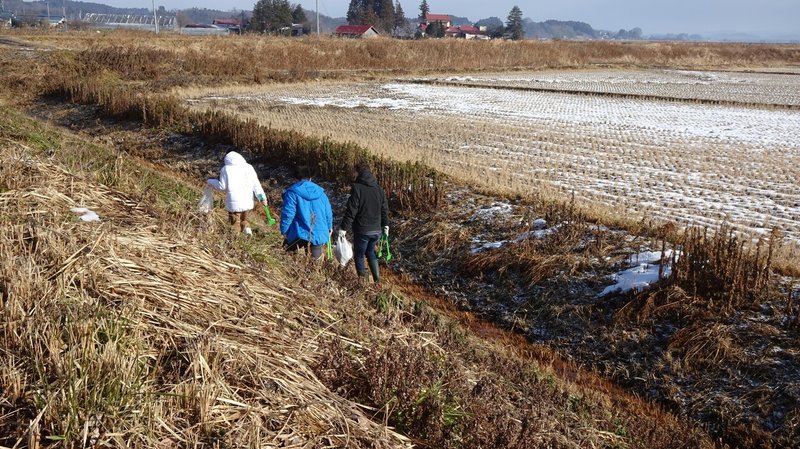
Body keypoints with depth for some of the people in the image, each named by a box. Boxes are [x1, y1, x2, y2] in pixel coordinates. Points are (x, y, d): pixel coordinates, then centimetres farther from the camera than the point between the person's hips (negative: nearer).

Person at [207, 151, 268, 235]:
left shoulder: (226, 169, -5)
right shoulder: (249, 167, 5)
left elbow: (222, 186, -3)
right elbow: (256, 184, 1)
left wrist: (211, 182, 13)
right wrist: (262, 197, 3)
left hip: (234, 203, -3)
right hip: (248, 202, 3)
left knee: (235, 225, 8)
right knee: (243, 220, 25)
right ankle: (246, 228, 7)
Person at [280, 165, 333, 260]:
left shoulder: (292, 193, -5)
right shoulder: (320, 192, 10)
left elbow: (287, 214, -11)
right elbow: (328, 212, 13)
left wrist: (284, 231, 2)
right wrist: (329, 228, 28)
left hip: (300, 234, -4)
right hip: (320, 234, 4)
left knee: (290, 251, 17)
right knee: (315, 258, 18)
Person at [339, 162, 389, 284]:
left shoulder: (357, 188, -14)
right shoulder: (379, 189, 5)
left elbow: (351, 211, -17)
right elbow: (385, 209, 11)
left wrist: (343, 228, -12)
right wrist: (385, 225, 22)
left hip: (362, 230, -6)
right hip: (377, 230, 6)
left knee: (359, 255, 11)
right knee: (370, 252, 24)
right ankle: (377, 280, 19)